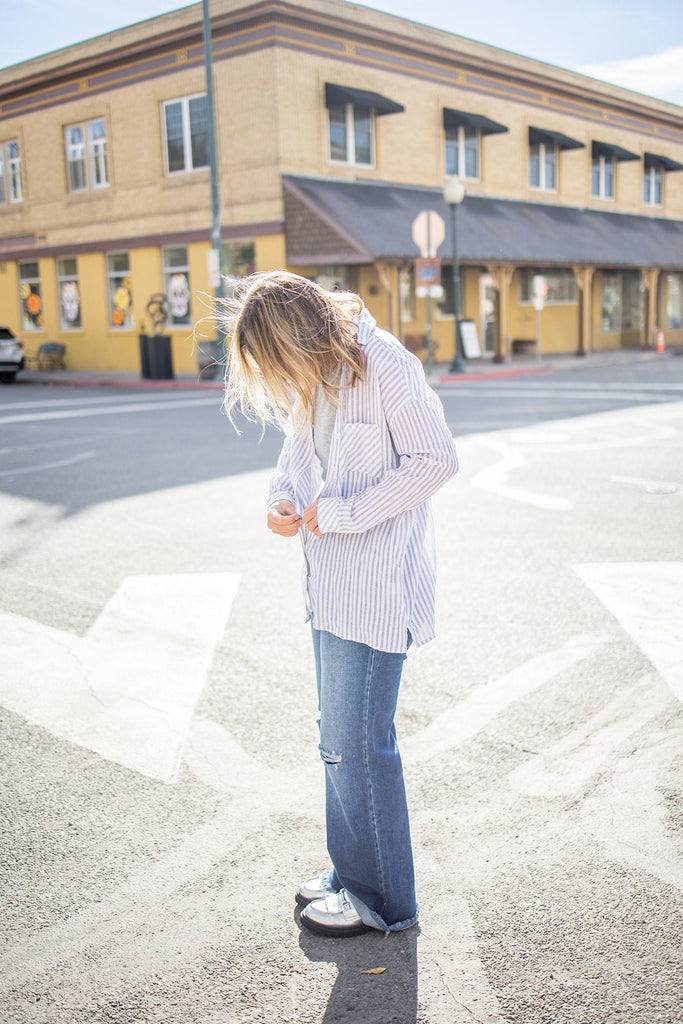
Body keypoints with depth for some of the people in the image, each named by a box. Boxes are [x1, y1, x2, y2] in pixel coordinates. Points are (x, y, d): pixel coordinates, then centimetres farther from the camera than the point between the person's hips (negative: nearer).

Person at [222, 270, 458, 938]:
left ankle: (382, 899, 17)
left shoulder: (386, 367, -17)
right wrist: (282, 498, -1)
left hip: (376, 585, -8)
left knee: (357, 740, -1)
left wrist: (342, 514, -16)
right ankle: (351, 872, 34)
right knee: (337, 738, 16)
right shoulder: (311, 375, 8)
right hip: (330, 579, 9)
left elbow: (436, 460, -16)